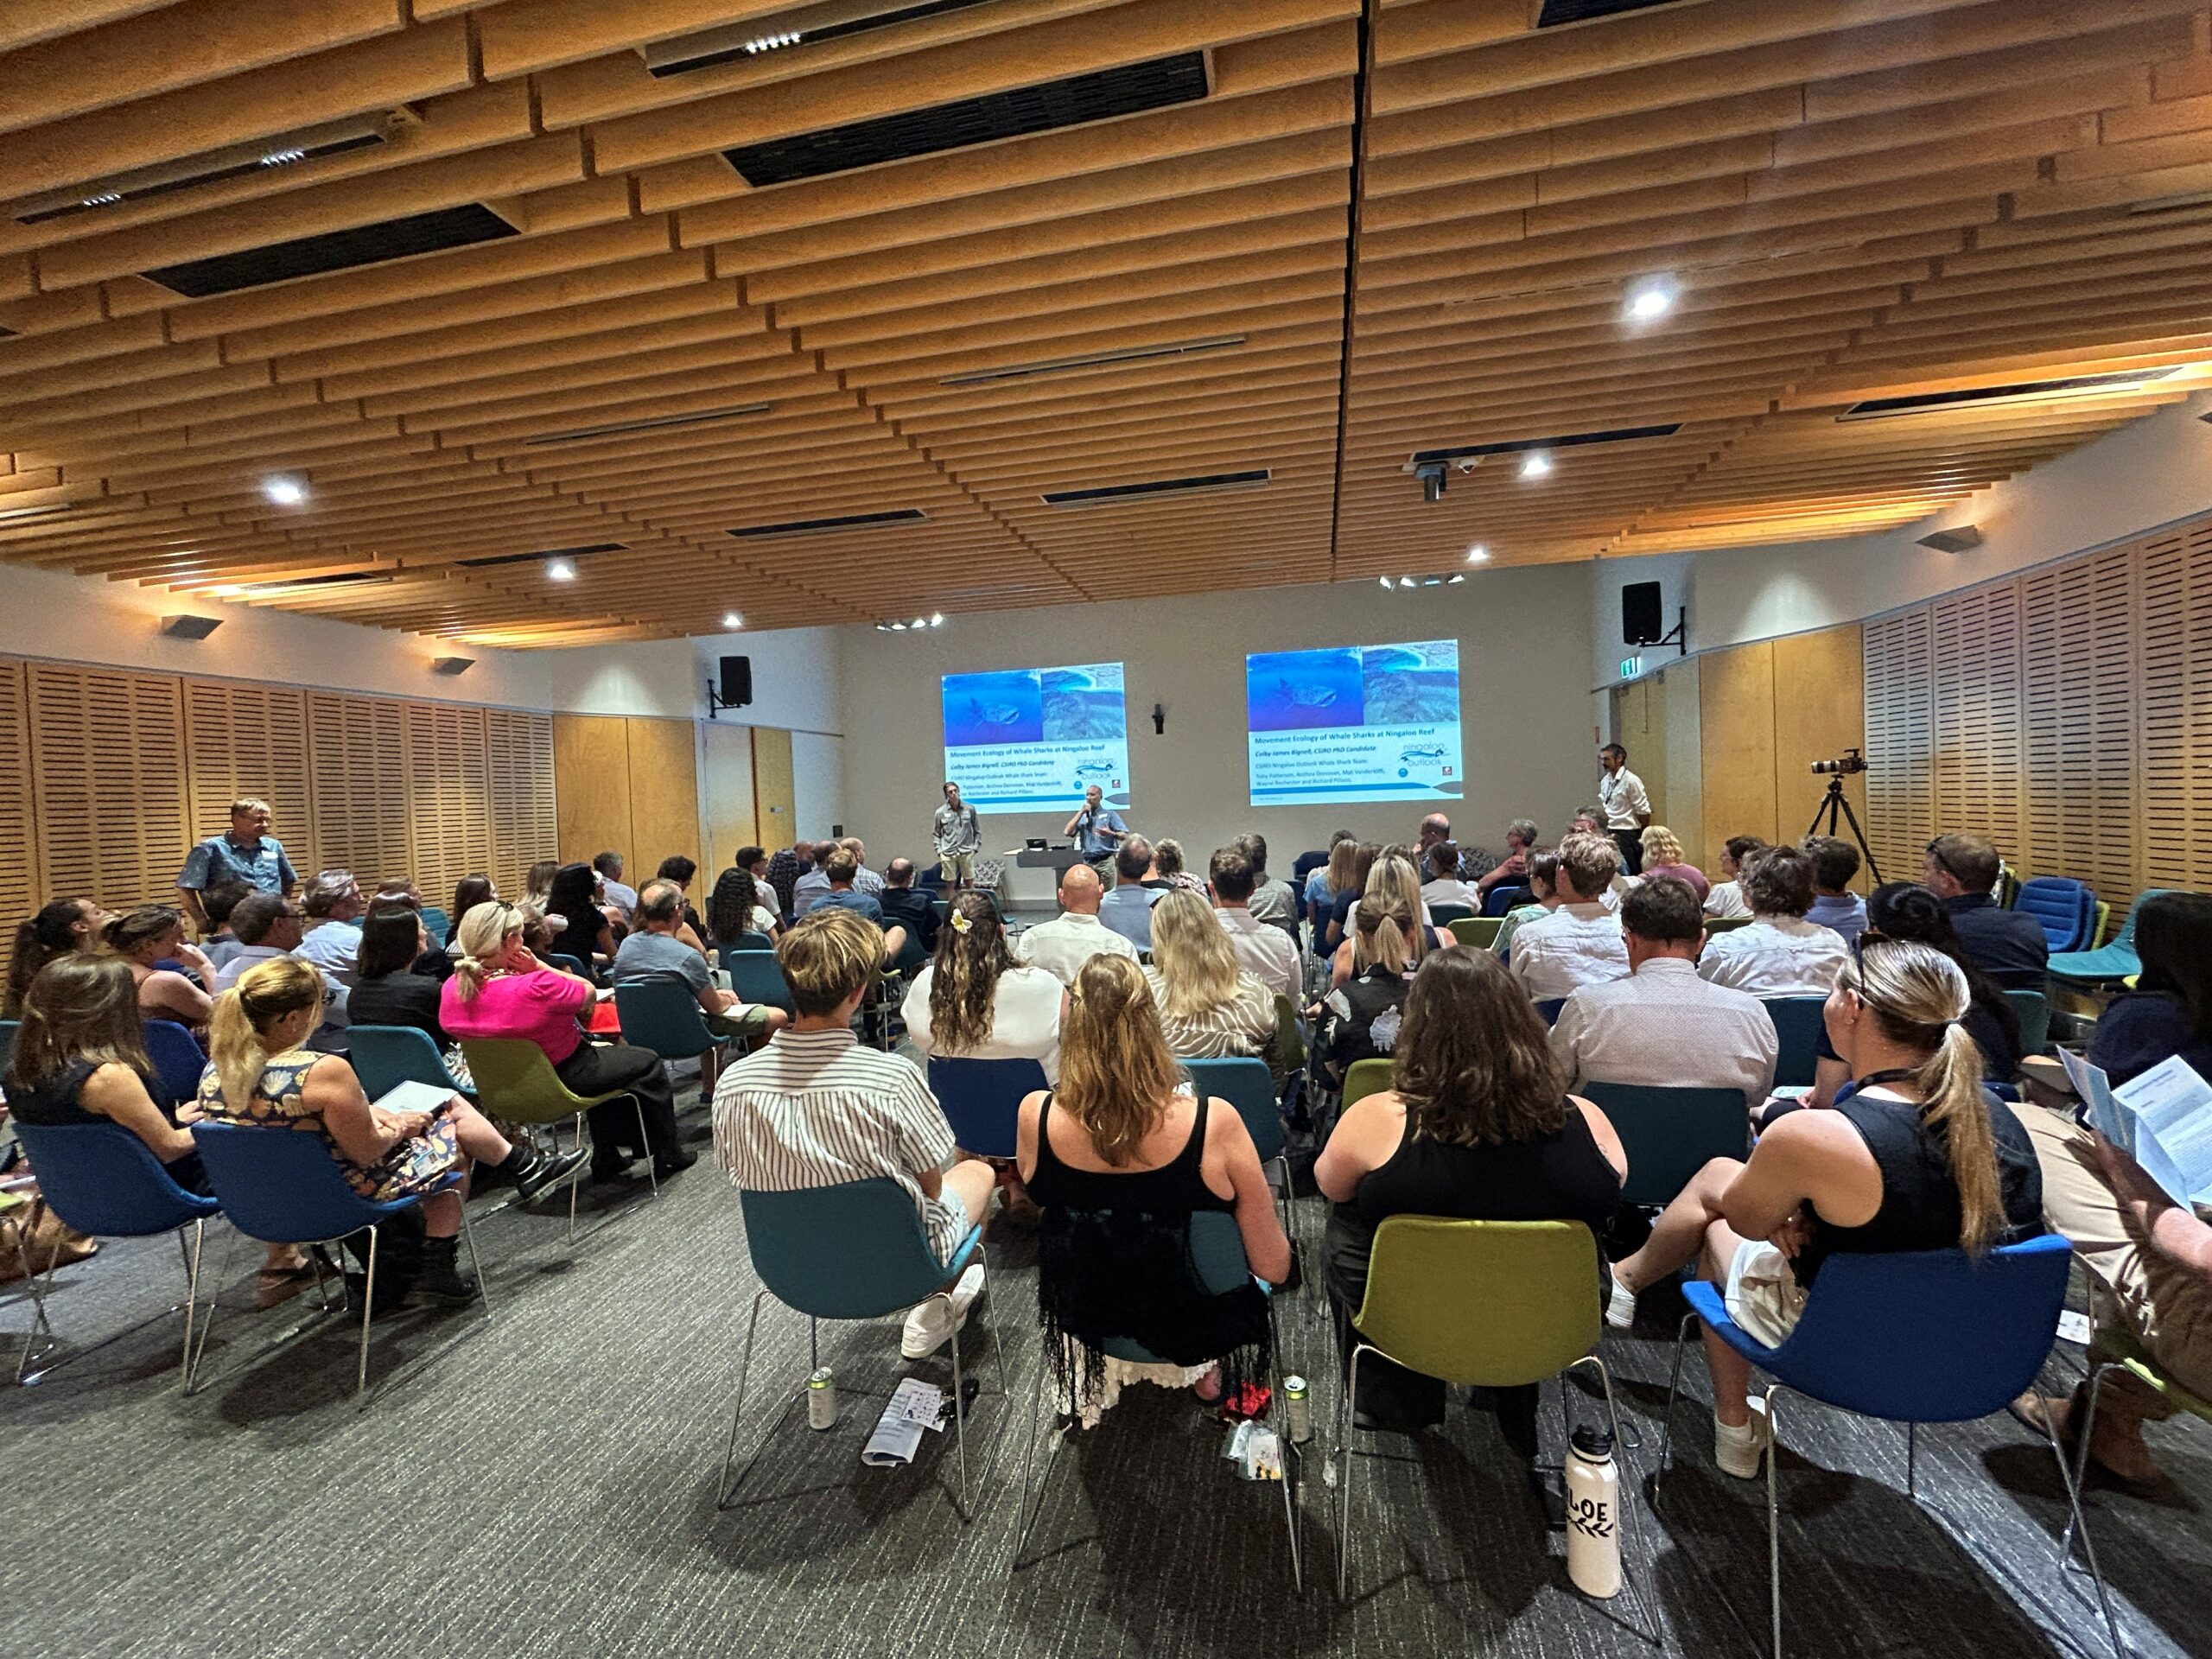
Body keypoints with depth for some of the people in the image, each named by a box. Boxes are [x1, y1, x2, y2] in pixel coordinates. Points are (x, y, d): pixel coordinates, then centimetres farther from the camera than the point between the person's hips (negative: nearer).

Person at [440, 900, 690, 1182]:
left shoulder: (451, 989, -13)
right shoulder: (536, 986, -36)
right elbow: (588, 992, -18)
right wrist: (538, 966, -20)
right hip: (564, 1079, -8)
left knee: (604, 1054, 32)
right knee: (647, 1063, 14)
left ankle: (607, 1158, 38)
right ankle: (667, 1156, 26)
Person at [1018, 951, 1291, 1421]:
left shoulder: (1034, 1116, -25)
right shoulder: (1213, 1123, -31)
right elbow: (1273, 1267, -19)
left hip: (1084, 1326, 2)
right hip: (1191, 1333, -2)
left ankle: (1109, 1368, 39)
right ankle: (1204, 1371, 39)